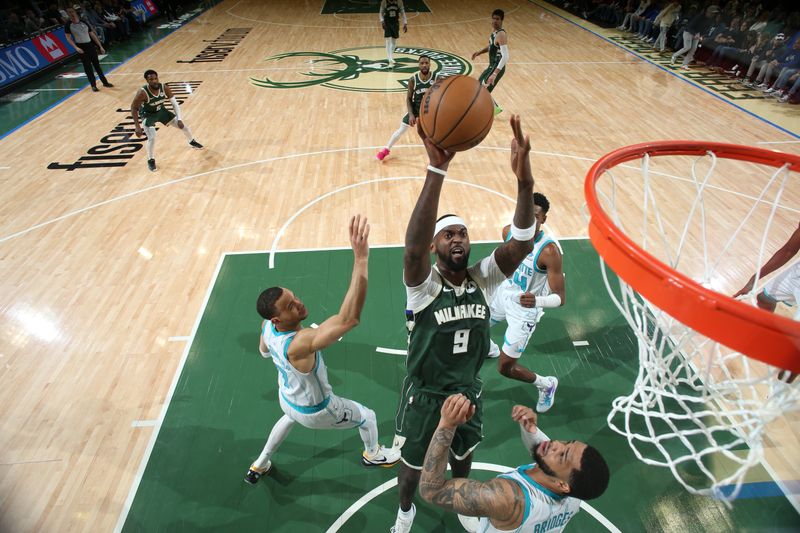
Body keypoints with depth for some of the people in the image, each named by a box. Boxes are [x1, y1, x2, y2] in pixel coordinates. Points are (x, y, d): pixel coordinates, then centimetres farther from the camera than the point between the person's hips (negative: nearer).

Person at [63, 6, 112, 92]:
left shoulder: (84, 22, 5)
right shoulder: (68, 25, -4)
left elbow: (92, 34, 11)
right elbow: (68, 37, -3)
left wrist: (100, 46, 7)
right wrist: (76, 47, -17)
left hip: (90, 45, 3)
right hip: (81, 47, -3)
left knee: (96, 65, 10)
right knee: (87, 67, -1)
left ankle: (104, 82, 19)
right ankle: (93, 85, 5)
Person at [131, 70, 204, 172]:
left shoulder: (164, 88, -23)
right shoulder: (142, 93, -34)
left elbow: (175, 103, -11)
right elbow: (134, 108, -22)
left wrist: (179, 119, -19)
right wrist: (137, 126, -26)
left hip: (161, 111, 4)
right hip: (148, 115, -4)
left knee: (183, 126, 7)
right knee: (152, 137, -22)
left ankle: (192, 142, 41)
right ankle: (151, 160, 2)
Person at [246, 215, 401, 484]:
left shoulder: (267, 328, -22)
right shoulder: (299, 343, -48)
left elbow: (264, 352, 5)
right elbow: (349, 319, -65)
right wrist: (361, 258, -73)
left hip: (287, 398, 7)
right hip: (315, 411, -6)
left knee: (288, 417, 43)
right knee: (367, 417, 20)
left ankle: (259, 466, 60)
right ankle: (372, 455, 51)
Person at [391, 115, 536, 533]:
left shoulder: (483, 279, -16)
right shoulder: (423, 285, -26)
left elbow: (521, 243, -31)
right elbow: (414, 244, -48)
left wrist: (524, 182, -48)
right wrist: (437, 169, -57)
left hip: (467, 390, 4)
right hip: (424, 394, -3)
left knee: (463, 455, 31)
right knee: (412, 467, 21)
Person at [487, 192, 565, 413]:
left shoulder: (549, 251, -31)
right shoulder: (508, 231, -14)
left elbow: (560, 297, -29)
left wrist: (537, 301, -47)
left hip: (525, 309, -6)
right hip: (505, 293, 6)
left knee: (505, 368, -1)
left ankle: (547, 384, 30)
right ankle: (491, 350, 58)